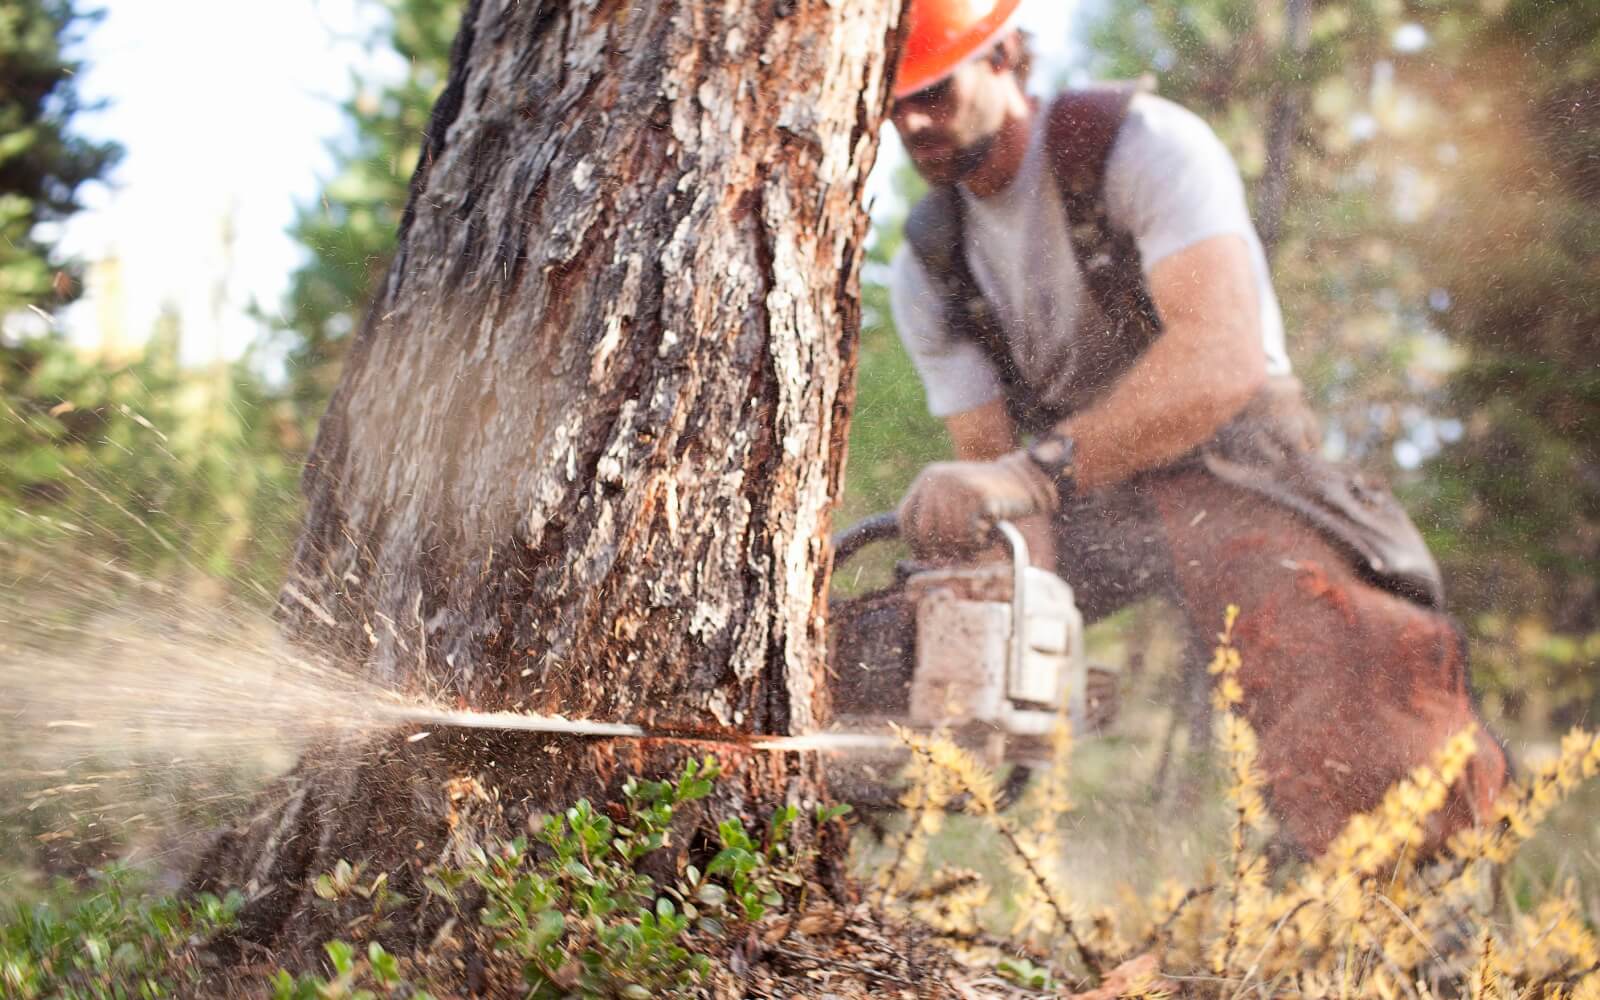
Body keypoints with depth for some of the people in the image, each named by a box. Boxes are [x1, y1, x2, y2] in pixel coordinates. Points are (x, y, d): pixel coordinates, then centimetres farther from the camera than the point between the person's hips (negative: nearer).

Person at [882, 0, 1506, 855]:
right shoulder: (927, 269, 5)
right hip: (1080, 502, 6)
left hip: (1225, 468, -6)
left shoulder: (1144, 143, -14)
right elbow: (989, 461, -2)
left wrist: (1039, 468, -42)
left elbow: (1223, 356, -29)